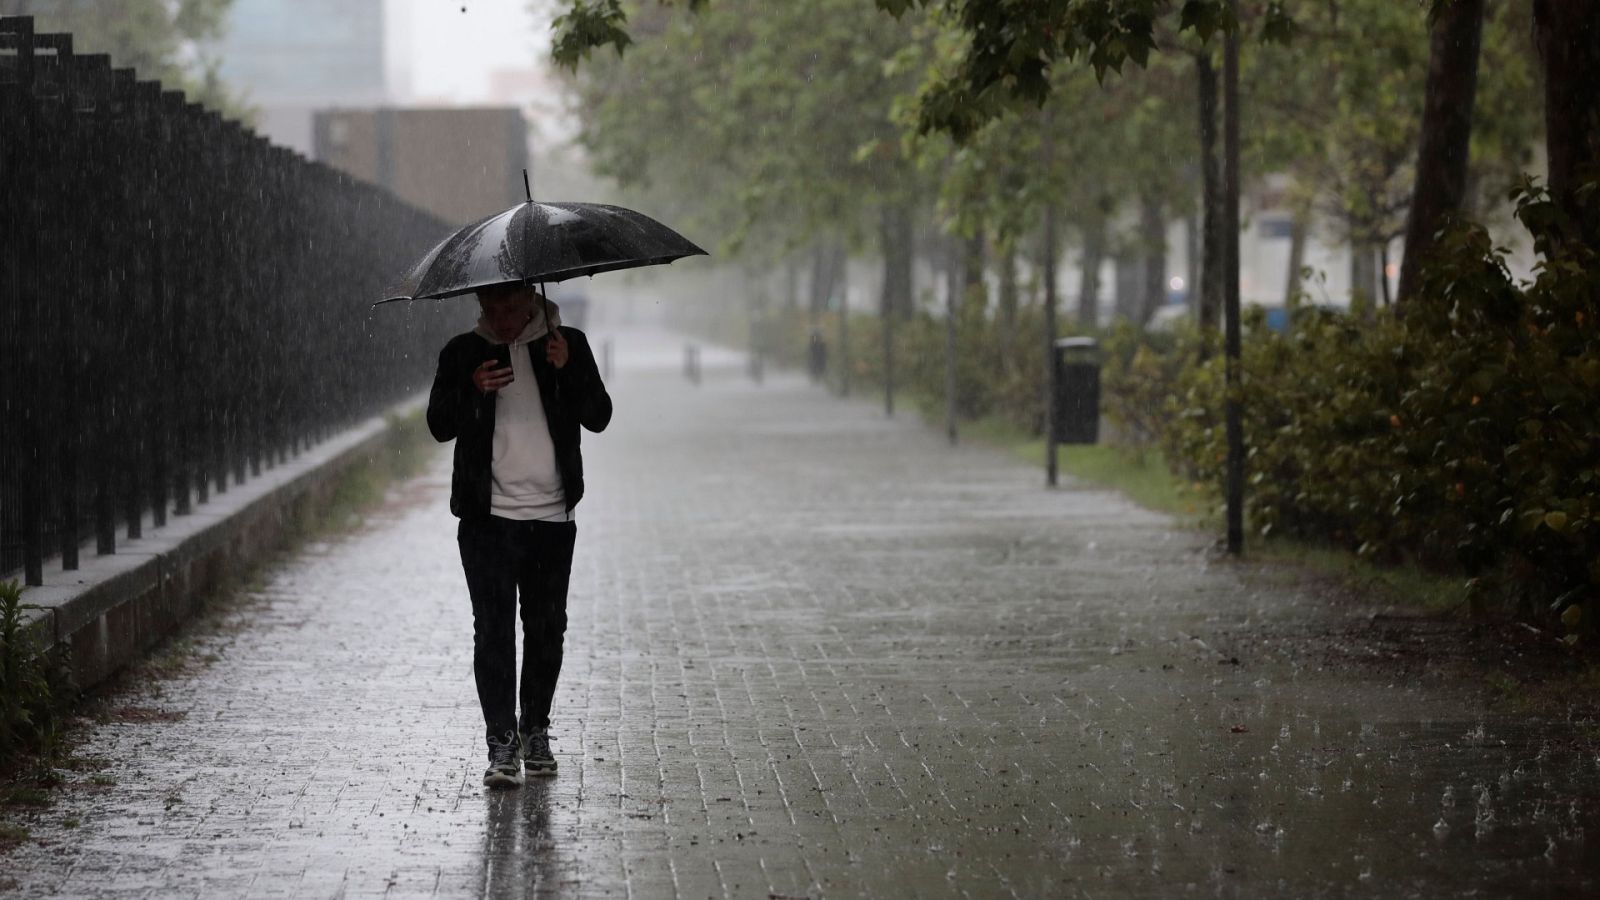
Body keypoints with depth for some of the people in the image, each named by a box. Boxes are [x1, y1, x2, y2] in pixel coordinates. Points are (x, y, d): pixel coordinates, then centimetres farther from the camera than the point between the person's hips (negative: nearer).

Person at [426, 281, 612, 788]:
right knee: (493, 629, -8)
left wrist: (569, 369, -17)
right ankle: (501, 743, -7)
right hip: (488, 517, -1)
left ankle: (535, 730, 22)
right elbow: (439, 426, -1)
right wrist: (473, 391, -20)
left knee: (546, 628, 7)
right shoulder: (464, 354, 6)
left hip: (552, 517, 1)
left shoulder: (568, 345, 6)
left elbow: (599, 418, -1)